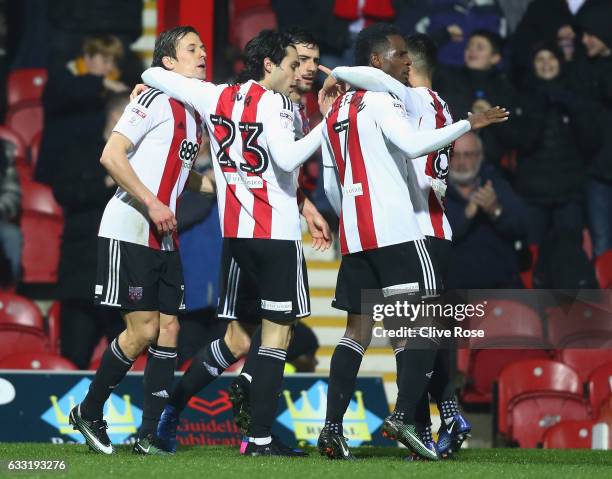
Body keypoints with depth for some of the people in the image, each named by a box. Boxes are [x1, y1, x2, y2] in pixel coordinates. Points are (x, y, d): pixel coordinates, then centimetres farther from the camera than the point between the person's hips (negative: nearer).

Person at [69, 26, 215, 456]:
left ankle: (148, 435, 4)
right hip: (129, 231, -8)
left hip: (164, 238, 8)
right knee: (143, 330, -10)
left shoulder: (193, 113, 15)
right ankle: (89, 412, 8)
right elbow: (111, 156, -19)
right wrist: (151, 203, -21)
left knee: (168, 328, 1)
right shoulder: (155, 101, -11)